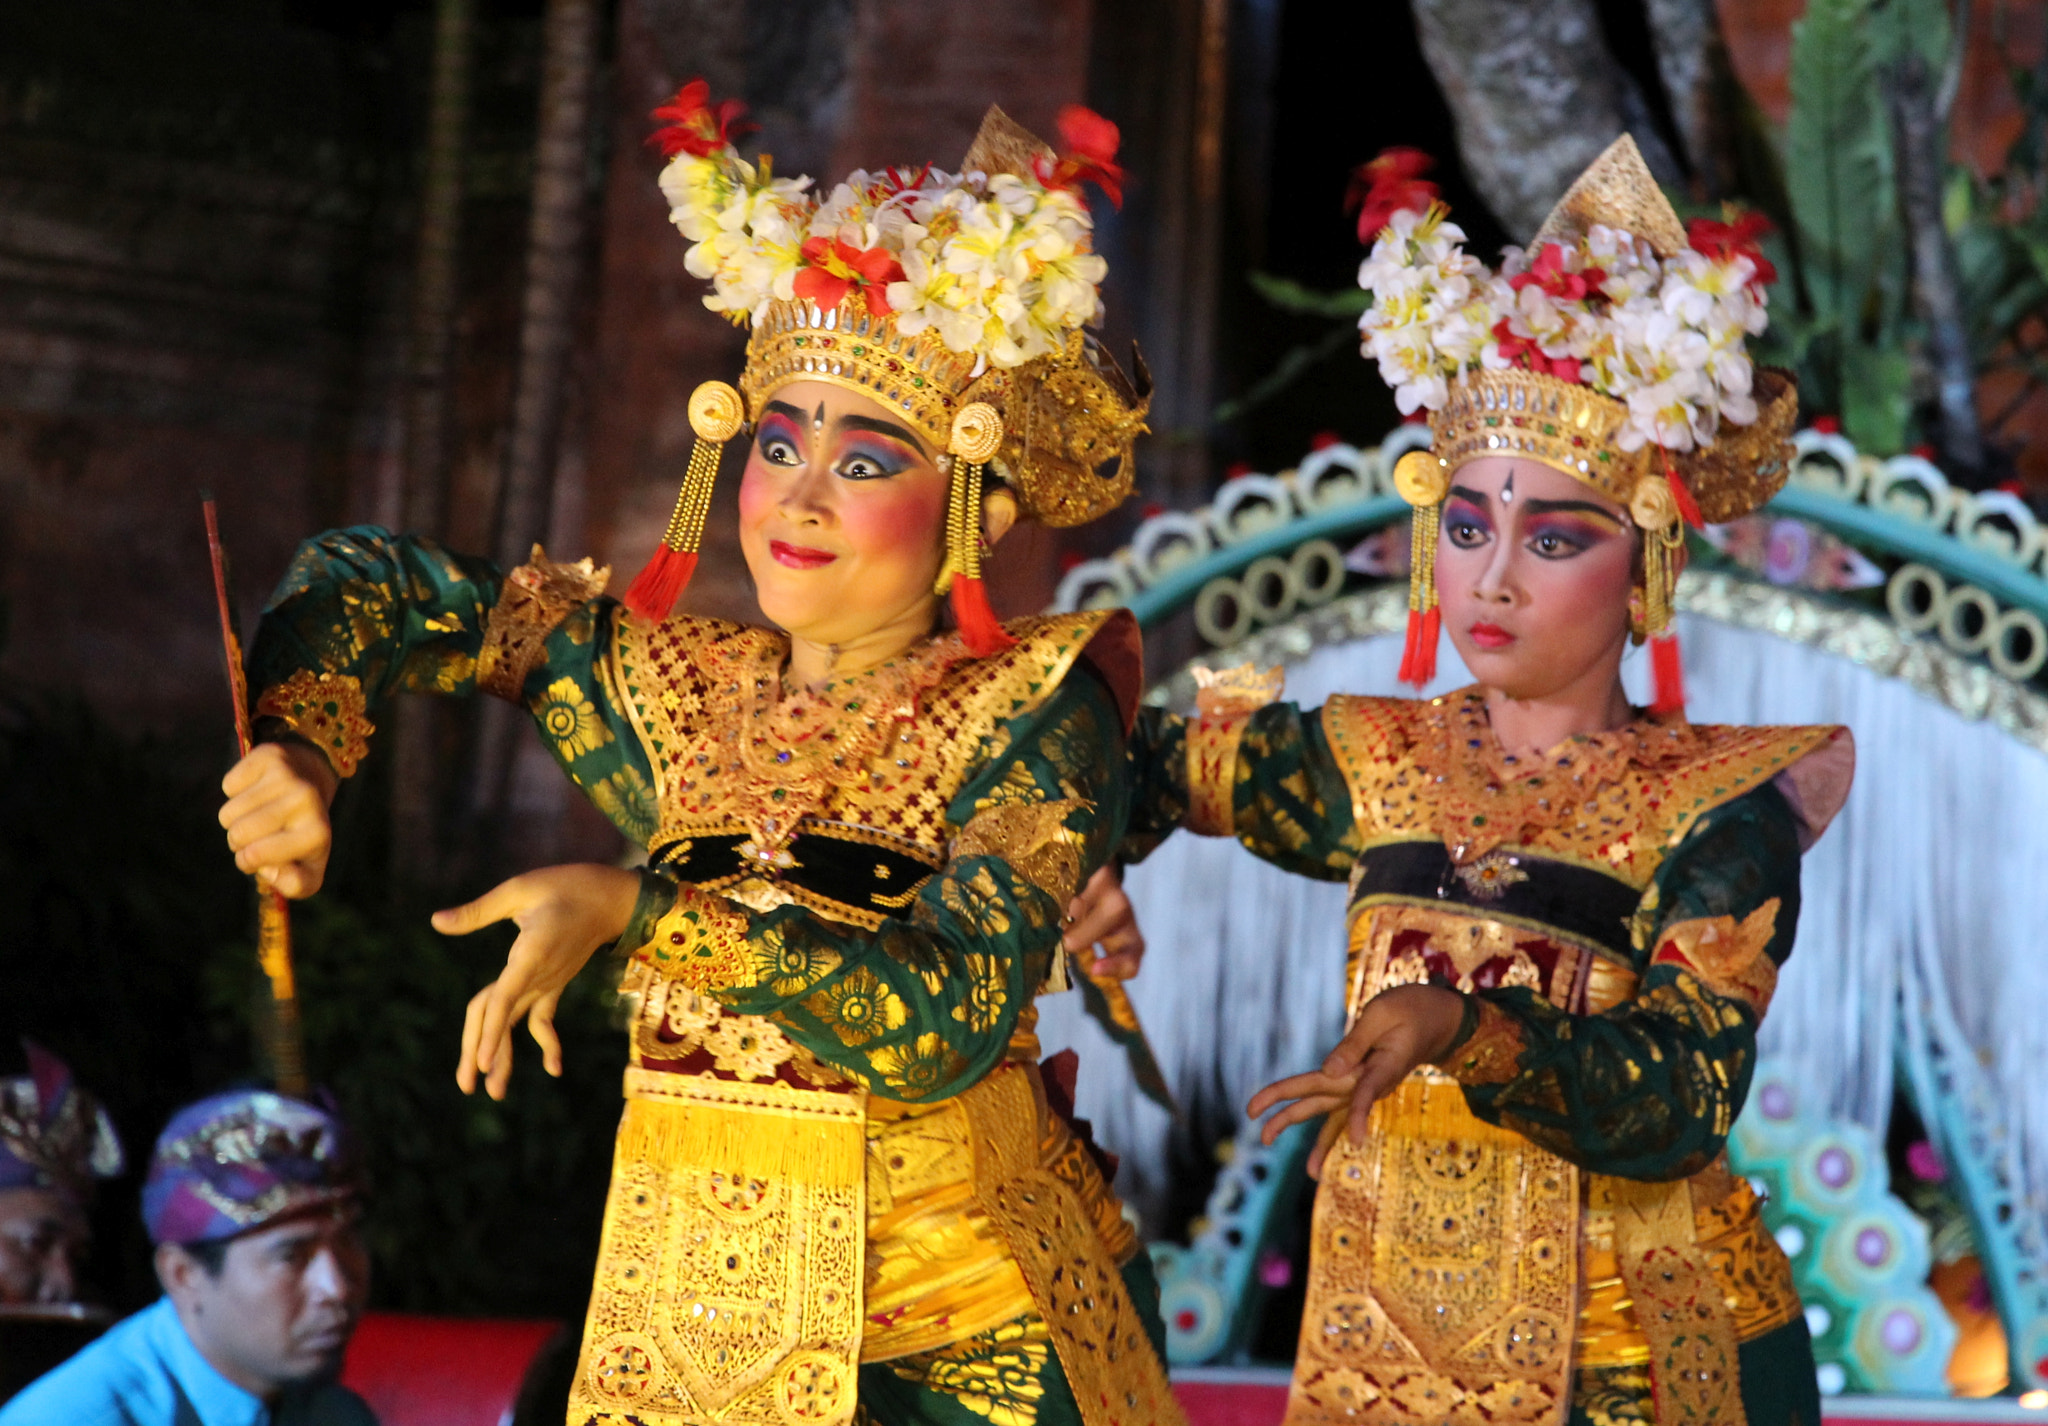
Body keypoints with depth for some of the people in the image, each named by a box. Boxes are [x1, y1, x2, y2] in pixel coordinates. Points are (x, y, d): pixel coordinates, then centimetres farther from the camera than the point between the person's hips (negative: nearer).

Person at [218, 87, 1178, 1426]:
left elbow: (945, 1018, -22)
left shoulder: (1036, 710, -8)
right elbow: (373, 585, 15)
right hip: (689, 1306, 4)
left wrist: (633, 910, -26)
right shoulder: (678, 689, 6)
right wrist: (301, 749, -4)